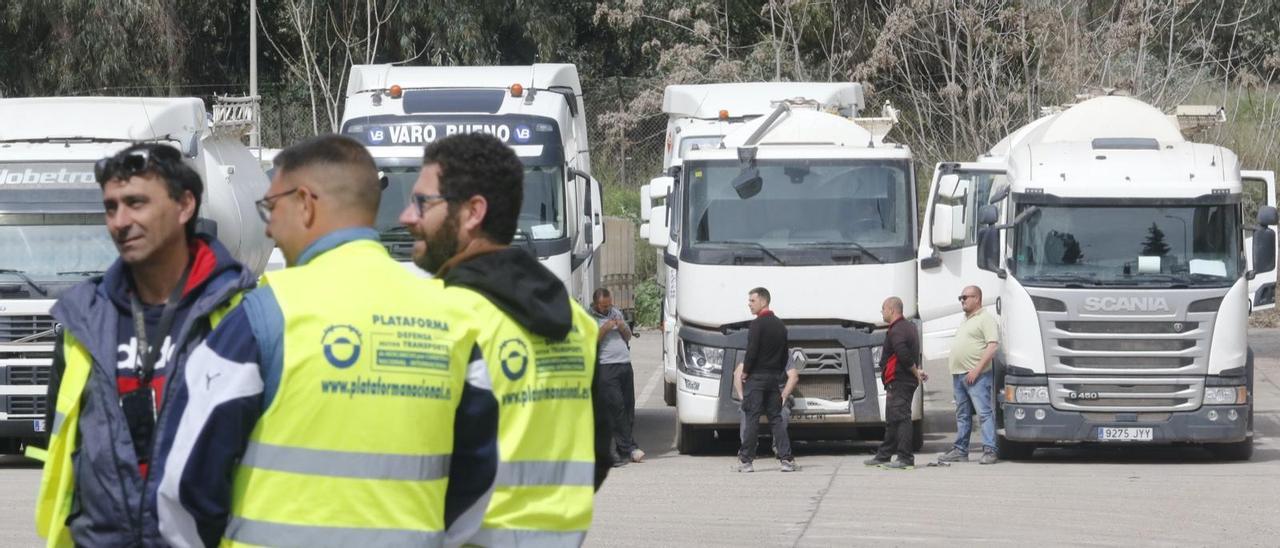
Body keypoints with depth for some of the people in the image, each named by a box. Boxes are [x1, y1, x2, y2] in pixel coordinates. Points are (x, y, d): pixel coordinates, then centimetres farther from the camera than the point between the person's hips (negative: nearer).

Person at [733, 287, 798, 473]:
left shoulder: (758, 324, -12)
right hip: (774, 378, 7)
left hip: (756, 376, -7)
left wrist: (745, 372, -6)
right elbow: (784, 354, 16)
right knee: (776, 418, 8)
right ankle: (786, 459, 2)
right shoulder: (780, 325, 13)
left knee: (751, 418, -5)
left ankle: (746, 460, -4)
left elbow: (752, 351, -17)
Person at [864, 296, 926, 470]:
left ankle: (905, 458, -12)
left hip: (899, 382, -11)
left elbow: (904, 356, -27)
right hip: (906, 382, 11)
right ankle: (883, 456, 24)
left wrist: (915, 372, -15)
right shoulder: (909, 327, 17)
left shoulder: (896, 331, -17)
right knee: (892, 421, 16)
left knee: (900, 418, -10)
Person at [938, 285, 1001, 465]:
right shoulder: (965, 321, 22)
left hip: (976, 375, -10)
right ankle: (960, 450, 17)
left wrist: (977, 369, -21)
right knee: (962, 415, 12)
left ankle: (989, 450, -14)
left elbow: (992, 346, -17)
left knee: (984, 412, -11)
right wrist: (954, 369, 17)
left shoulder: (986, 320, -7)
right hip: (959, 375, 10)